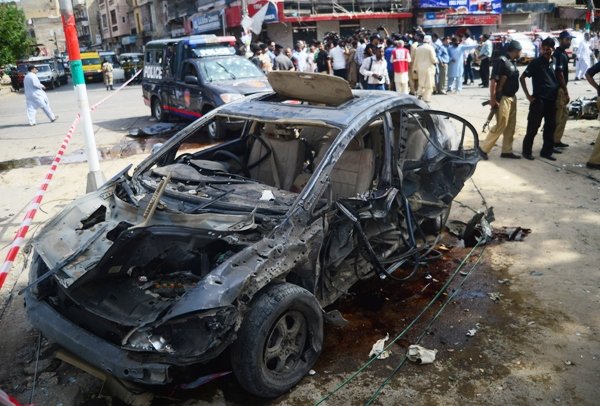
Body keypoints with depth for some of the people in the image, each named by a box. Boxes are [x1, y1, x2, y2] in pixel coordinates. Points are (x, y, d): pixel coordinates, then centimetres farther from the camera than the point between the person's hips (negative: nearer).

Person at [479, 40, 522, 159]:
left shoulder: (513, 62, 12)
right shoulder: (501, 61, -15)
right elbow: (493, 81, -20)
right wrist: (492, 99, -24)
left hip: (512, 97, 9)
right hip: (502, 98, -9)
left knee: (511, 125, 10)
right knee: (501, 125, -9)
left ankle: (507, 151, 17)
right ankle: (483, 148, 0)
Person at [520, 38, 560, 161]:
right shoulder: (536, 62, -5)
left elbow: (558, 80, 22)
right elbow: (522, 78, -6)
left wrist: (560, 93, 10)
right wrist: (528, 95, -11)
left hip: (552, 100, 6)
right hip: (539, 100, -5)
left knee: (550, 127, 9)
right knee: (533, 127, -2)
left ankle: (546, 151, 19)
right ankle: (526, 151, 9)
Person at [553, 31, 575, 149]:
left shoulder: (563, 53, 14)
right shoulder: (559, 54, -17)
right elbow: (559, 74, -21)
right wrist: (566, 92, -20)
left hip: (561, 88, 10)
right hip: (558, 89, -10)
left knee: (564, 114, 15)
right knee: (557, 117, -5)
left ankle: (557, 140, 21)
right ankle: (553, 141, 1)